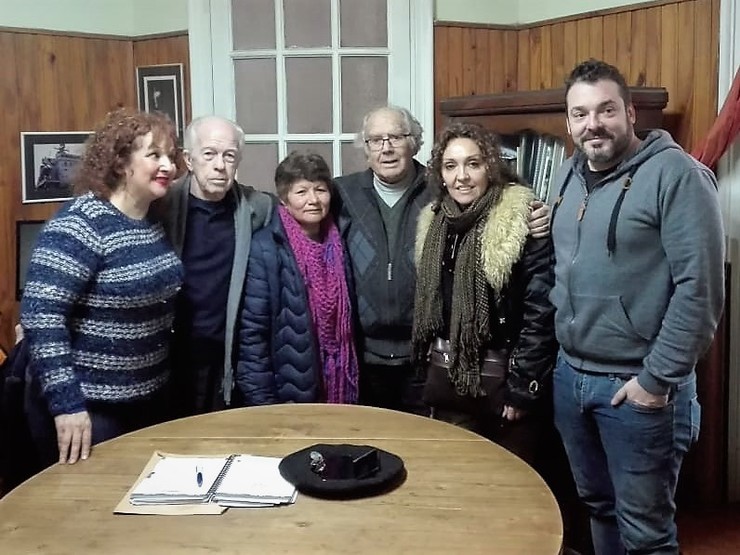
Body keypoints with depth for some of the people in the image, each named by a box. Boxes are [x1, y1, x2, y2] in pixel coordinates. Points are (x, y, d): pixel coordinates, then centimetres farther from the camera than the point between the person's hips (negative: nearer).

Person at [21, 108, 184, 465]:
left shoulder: (154, 224, 5)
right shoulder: (81, 223, -19)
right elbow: (40, 314, -24)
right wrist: (65, 403, -25)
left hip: (148, 400, 8)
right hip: (88, 408, -7)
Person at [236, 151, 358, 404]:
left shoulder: (336, 246, 3)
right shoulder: (264, 248, -14)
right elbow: (252, 333, -14)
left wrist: (350, 388, 9)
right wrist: (261, 401, -15)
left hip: (336, 392, 5)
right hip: (287, 396, -5)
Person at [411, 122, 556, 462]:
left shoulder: (521, 221, -14)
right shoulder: (433, 223, 6)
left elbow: (540, 311, -16)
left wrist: (523, 386, -17)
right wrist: (426, 363, 12)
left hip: (503, 376, -5)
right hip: (445, 377, 6)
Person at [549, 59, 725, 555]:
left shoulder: (675, 173, -15)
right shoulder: (570, 175, 9)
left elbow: (700, 287, -19)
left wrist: (658, 378, -17)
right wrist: (565, 354, 13)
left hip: (637, 385, -6)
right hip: (570, 374, 7)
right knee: (597, 506, 22)